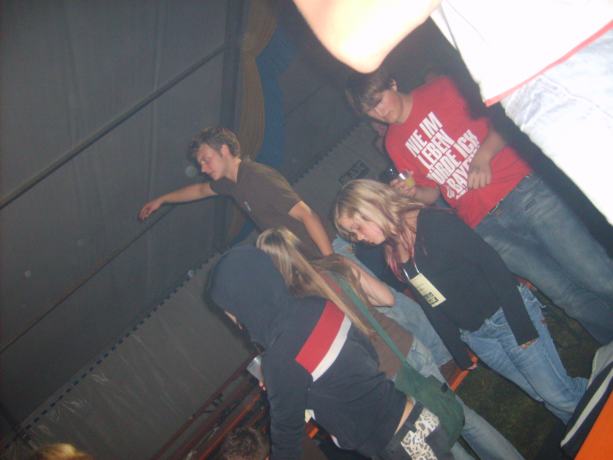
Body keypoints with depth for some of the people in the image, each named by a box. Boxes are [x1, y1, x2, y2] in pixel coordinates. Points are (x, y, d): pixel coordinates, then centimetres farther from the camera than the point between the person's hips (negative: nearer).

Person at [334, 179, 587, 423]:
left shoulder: (433, 223, -16)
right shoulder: (392, 256, 4)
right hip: (472, 337, 6)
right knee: (546, 396, 10)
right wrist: (459, 355, 16)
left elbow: (493, 265, -18)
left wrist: (523, 326, -19)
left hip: (506, 317, -6)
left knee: (559, 396, -1)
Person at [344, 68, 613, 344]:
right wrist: (414, 193, -4)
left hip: (520, 190, -1)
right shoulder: (394, 144, 13)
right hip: (486, 226, 2)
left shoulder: (441, 91, 5)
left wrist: (483, 156, -14)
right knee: (575, 300, -6)